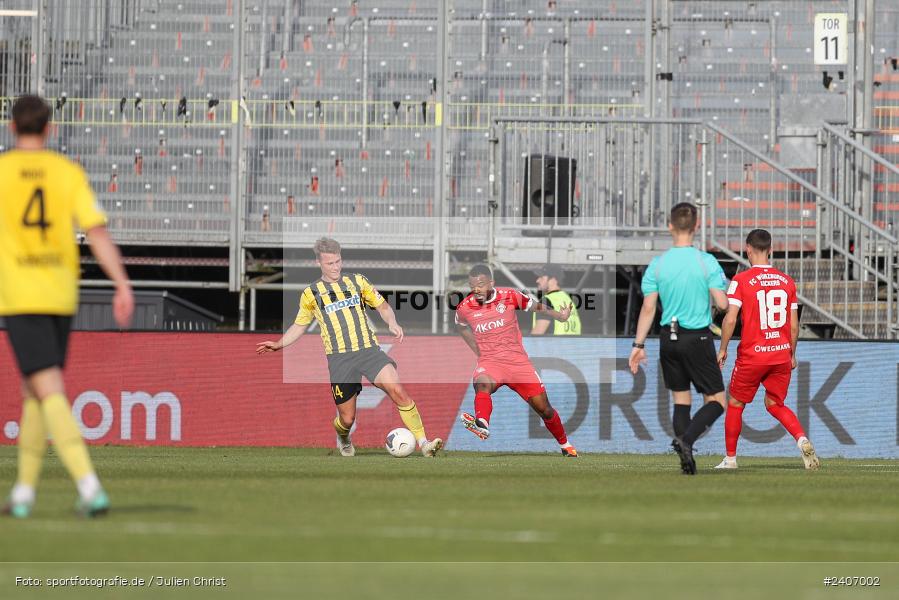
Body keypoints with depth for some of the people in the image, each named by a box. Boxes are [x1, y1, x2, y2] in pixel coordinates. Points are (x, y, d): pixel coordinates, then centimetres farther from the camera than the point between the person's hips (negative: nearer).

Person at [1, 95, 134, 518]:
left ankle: (90, 486, -26)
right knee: (34, 391, 19)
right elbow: (97, 231, -5)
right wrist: (122, 285, -7)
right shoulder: (68, 172, 3)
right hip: (61, 297, 4)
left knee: (50, 393, -11)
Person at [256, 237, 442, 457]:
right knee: (347, 418, -1)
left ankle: (423, 443, -20)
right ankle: (343, 439, 36)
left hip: (369, 350, 0)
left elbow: (382, 306, 17)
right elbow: (299, 326, 21)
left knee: (398, 391, -22)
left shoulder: (357, 281, 11)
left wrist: (392, 323, -3)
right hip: (339, 358, 0)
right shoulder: (311, 294, 9)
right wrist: (278, 344, 6)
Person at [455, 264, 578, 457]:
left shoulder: (509, 296, -5)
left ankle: (565, 444, 28)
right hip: (489, 361, -1)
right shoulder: (464, 308, -2)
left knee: (543, 408, 4)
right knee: (482, 384, -37)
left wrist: (559, 315, -6)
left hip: (517, 360, 1)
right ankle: (482, 424, -64)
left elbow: (535, 306, 8)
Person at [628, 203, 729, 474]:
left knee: (681, 400, 14)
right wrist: (723, 287, 11)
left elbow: (648, 307, -2)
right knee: (717, 401, 4)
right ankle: (686, 440, -20)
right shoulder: (707, 262, -10)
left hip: (669, 339, 3)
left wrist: (639, 345, 4)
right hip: (698, 338, -3)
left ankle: (686, 460, 7)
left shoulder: (657, 264, -2)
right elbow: (722, 303, -12)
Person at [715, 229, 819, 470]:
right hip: (782, 354, 4)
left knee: (735, 404, 14)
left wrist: (723, 349, -1)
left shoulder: (741, 280, -8)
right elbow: (794, 325, 7)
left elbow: (730, 318, -13)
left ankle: (730, 458, 19)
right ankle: (802, 439, -9)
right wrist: (792, 355, 18)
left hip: (752, 355, -4)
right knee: (775, 405, 16)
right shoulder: (786, 281, 5)